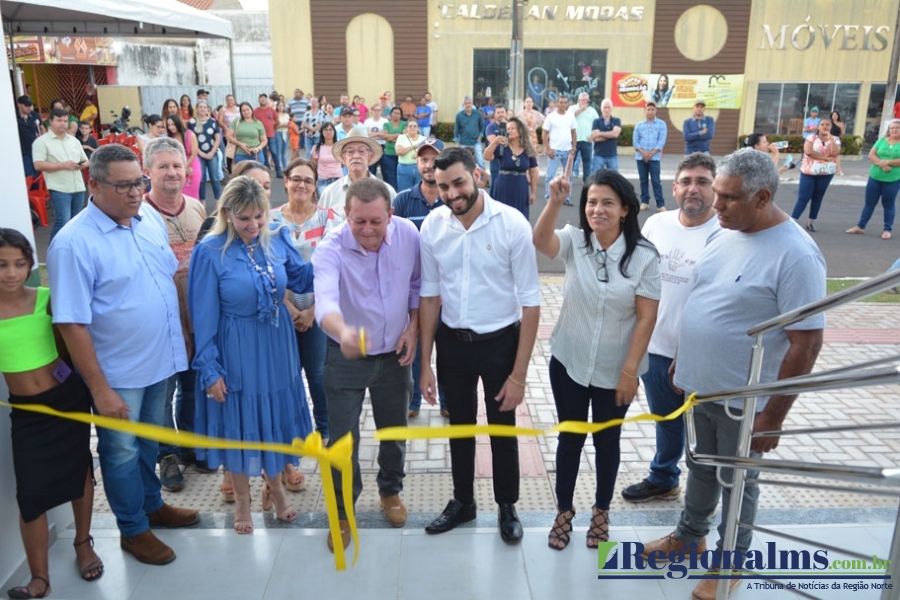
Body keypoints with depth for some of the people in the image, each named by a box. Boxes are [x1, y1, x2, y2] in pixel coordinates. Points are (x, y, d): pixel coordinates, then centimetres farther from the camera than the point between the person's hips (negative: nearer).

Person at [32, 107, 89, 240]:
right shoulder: (42, 141, -2)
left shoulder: (74, 140, 16)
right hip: (59, 188, -6)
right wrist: (63, 165, -17)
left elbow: (85, 160, 21)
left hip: (78, 187, 6)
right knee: (63, 222, -12)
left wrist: (82, 164, -4)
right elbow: (38, 165, -11)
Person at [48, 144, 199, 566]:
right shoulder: (73, 243, -21)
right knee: (122, 451, 13)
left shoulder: (149, 216, -2)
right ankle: (133, 530, 33)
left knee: (149, 441, 25)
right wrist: (99, 389, -18)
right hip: (118, 372, -6)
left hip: (161, 358, 6)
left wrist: (183, 335, 9)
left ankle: (152, 505, 46)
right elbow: (72, 324, -20)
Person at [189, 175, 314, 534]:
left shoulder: (278, 239, -4)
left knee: (276, 415, 18)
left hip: (277, 347, 4)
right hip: (236, 352, -4)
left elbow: (300, 279, 7)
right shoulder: (210, 252, -16)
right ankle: (242, 499, 36)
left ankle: (274, 487, 43)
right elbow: (204, 317, -12)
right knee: (239, 422, 13)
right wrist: (210, 369, -12)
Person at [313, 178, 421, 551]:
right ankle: (342, 511, 28)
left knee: (394, 431, 18)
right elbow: (325, 300, -43)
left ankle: (391, 490, 46)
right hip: (346, 357, -3)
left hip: (394, 354, 3)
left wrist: (413, 328, -6)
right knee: (343, 439, 4)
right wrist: (343, 331, -63)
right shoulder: (331, 249, -25)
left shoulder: (409, 235, -14)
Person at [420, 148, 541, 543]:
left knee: (502, 428, 15)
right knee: (459, 426, 21)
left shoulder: (512, 224, -20)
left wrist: (519, 374, -17)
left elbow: (530, 303, -16)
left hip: (500, 341, -3)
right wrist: (425, 364, 0)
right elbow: (429, 295, 0)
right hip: (452, 342, 3)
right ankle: (462, 502, 43)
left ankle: (507, 507, 39)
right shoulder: (432, 225, -10)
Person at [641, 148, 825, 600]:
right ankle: (690, 535, 47)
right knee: (700, 468, 24)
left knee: (736, 481, 14)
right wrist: (682, 362, 16)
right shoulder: (724, 234, 0)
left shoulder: (795, 255, -23)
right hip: (699, 386, 6)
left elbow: (807, 342, -21)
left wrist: (773, 416, -19)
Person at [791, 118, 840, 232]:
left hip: (825, 174, 3)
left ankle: (811, 222, 19)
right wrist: (825, 158, -17)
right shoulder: (812, 137, -2)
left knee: (817, 198, 9)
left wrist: (830, 138, -13)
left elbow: (835, 153, -14)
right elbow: (808, 151, -19)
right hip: (808, 172, -2)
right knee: (802, 198, -7)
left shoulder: (835, 139, 4)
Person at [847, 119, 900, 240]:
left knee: (888, 205, 6)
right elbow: (871, 155, -3)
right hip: (875, 177, 3)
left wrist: (888, 162, -19)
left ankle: (887, 229, 14)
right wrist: (881, 164, -17)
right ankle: (860, 226, 17)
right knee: (869, 202, 10)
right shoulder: (882, 140, 6)